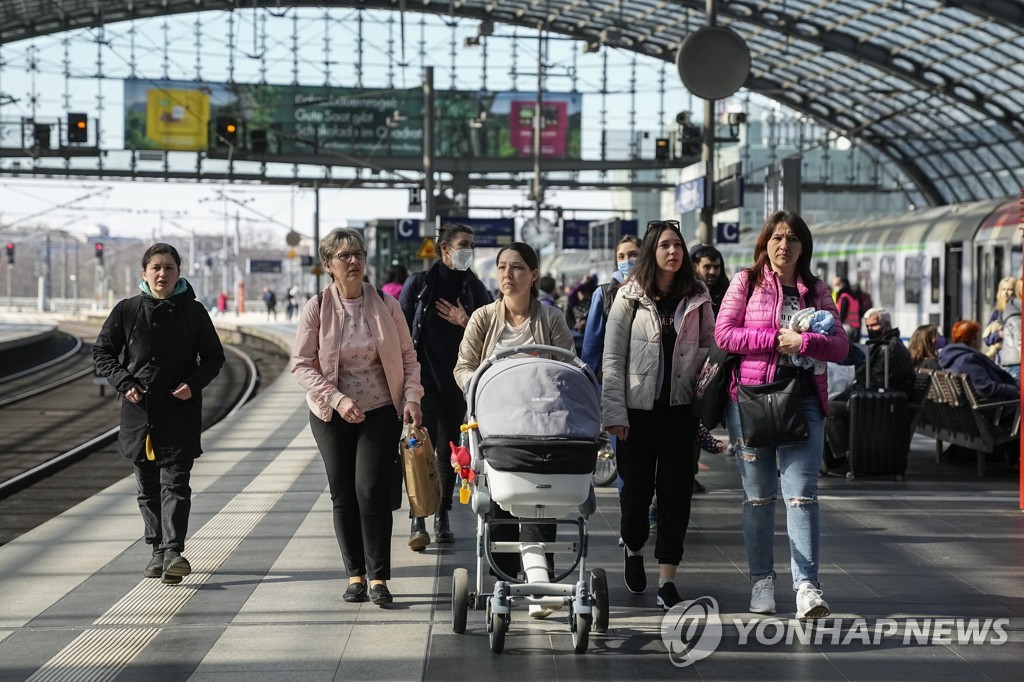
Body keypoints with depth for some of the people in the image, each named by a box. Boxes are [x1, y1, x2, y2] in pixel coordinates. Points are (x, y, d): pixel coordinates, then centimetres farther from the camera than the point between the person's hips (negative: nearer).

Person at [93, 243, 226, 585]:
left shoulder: (193, 312, 1)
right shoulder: (127, 311, 3)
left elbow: (214, 358, 8)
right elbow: (102, 352, 9)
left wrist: (194, 383, -10)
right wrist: (124, 383, -7)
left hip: (181, 411, -2)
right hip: (139, 411, 2)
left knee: (175, 481, -11)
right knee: (148, 485, 10)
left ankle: (173, 551, -20)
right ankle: (158, 549, 21)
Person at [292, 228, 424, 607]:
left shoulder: (386, 304, 0)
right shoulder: (316, 308, -4)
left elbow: (408, 355, 7)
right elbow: (302, 364, -5)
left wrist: (411, 397, -7)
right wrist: (337, 398, -17)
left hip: (381, 412, -1)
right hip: (332, 416, 1)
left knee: (372, 491, -9)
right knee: (343, 496, 5)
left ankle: (378, 577, -5)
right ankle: (355, 575, 15)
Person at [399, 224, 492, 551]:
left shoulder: (475, 288, 7)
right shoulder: (418, 284, 0)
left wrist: (466, 323, -11)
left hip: (457, 381, 3)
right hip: (423, 379, -3)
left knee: (448, 449, 9)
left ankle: (442, 516, 20)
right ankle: (418, 520, -14)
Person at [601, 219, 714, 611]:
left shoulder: (698, 298, 8)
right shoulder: (630, 296, 0)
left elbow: (711, 348, 11)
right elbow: (612, 356, -2)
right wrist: (614, 411, -9)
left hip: (681, 407, 2)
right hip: (639, 408, -1)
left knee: (676, 492, -2)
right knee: (637, 488, 5)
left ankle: (667, 582, 1)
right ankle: (633, 549, 36)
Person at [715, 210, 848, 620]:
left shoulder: (816, 291, 14)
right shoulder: (746, 282, 8)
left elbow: (841, 346, 6)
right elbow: (724, 334, -4)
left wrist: (803, 342, -11)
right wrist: (776, 338, -10)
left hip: (803, 401, 1)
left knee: (802, 493, -9)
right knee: (758, 496, 5)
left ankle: (807, 587, -14)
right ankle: (762, 581, 15)